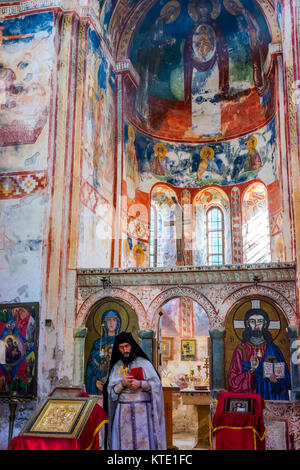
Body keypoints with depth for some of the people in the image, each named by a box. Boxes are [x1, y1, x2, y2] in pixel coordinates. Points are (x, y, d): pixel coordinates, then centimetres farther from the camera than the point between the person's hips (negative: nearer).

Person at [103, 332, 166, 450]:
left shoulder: (144, 363, 4)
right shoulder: (116, 367, 10)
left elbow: (156, 383, 0)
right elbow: (111, 391, 7)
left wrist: (140, 384, -14)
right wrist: (122, 384, -11)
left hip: (143, 410, -1)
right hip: (123, 411, 2)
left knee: (144, 441, -5)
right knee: (124, 442, -1)